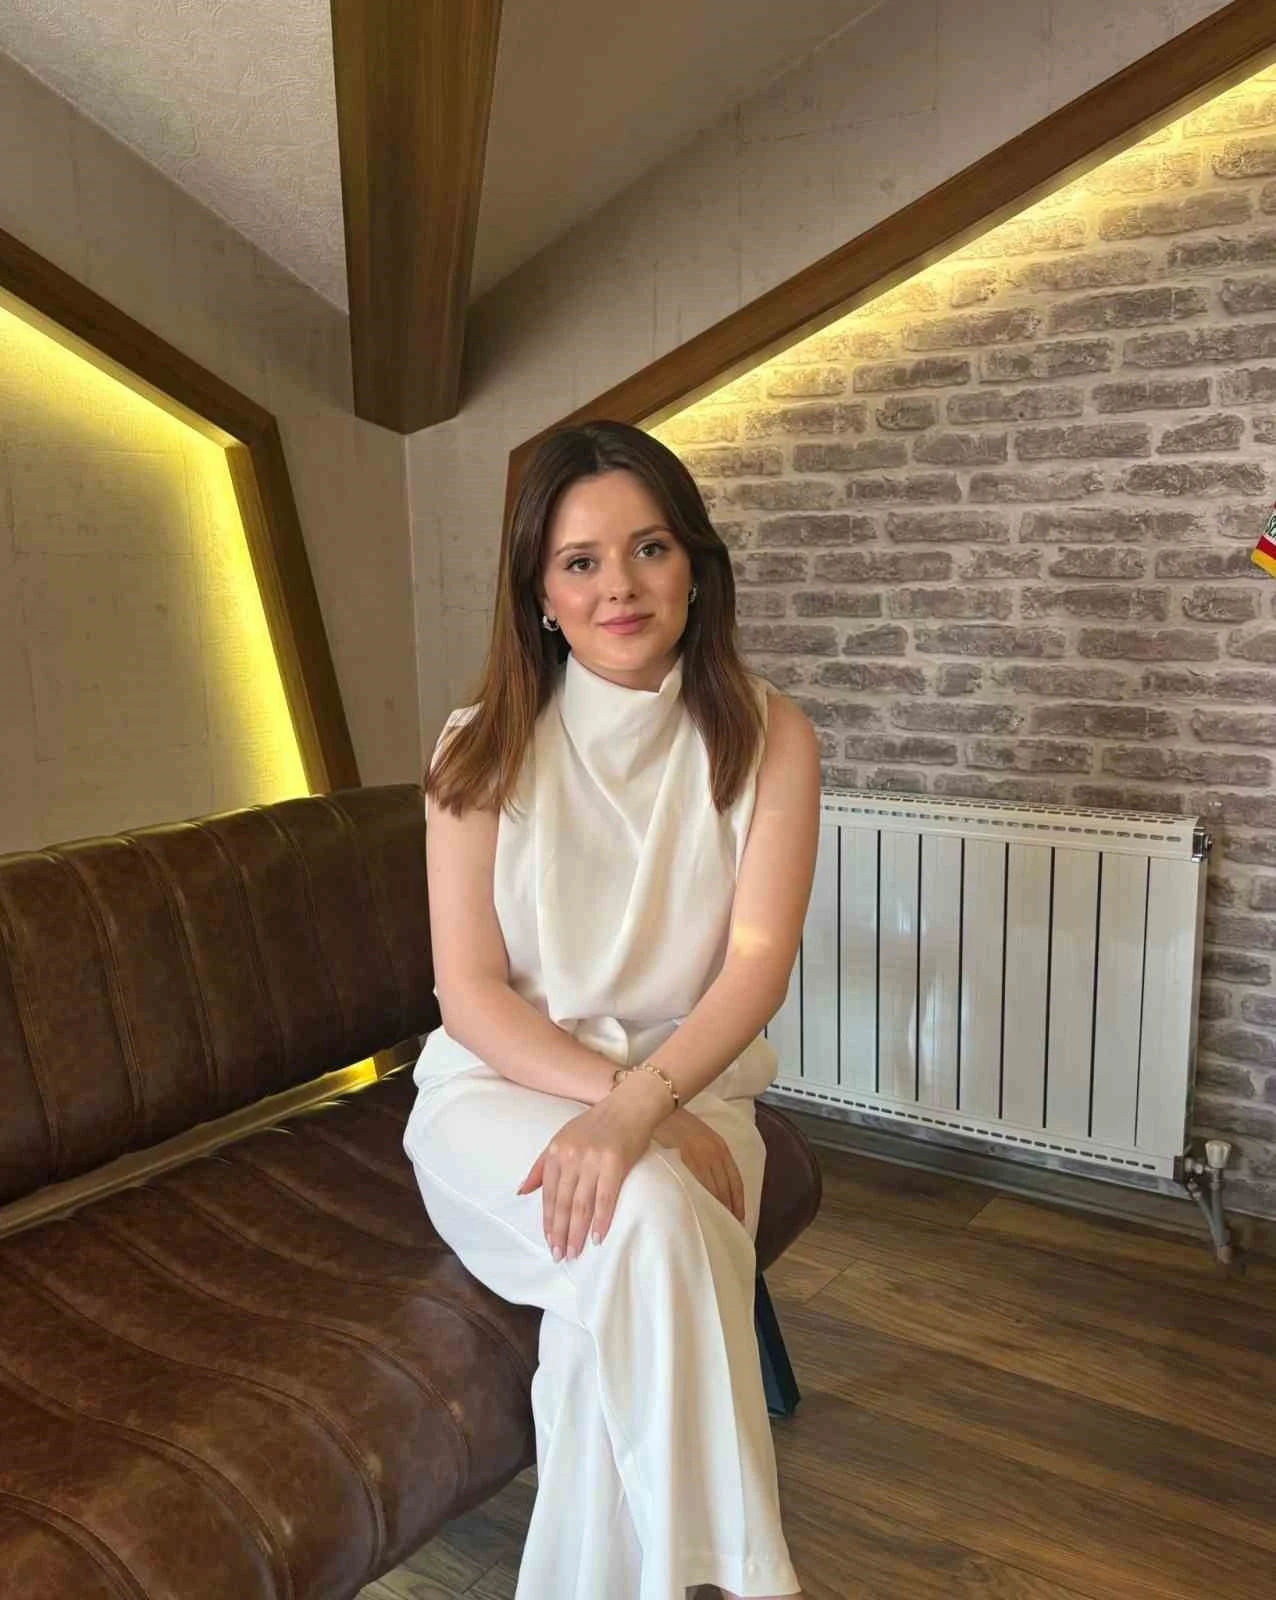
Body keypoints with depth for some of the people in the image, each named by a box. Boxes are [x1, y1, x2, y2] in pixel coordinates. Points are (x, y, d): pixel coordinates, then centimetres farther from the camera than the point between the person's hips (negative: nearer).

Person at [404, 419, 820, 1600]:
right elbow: (470, 989, -6)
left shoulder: (768, 738, -4)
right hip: (503, 1086, 0)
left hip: (690, 1088, 1)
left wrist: (641, 1105, -29)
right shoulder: (484, 750, -5)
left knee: (628, 1285, -30)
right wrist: (605, 1096, -21)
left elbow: (759, 960, -12)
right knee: (645, 1218, -32)